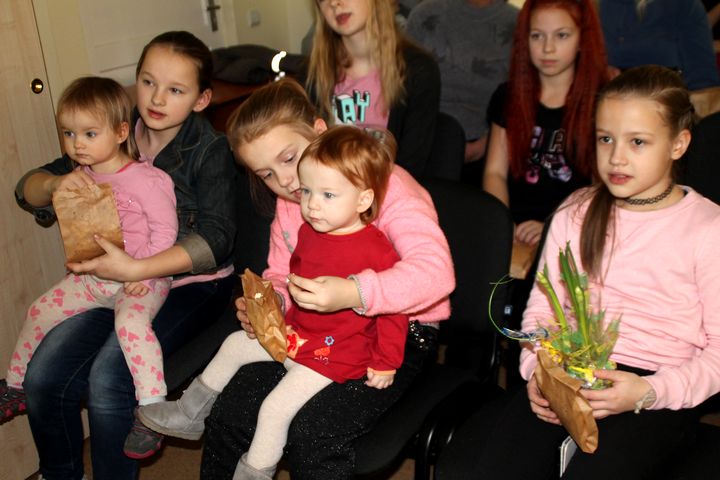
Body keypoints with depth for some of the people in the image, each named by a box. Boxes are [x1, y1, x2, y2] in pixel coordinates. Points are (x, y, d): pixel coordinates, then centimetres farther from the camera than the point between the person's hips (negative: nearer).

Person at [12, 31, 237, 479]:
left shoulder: (209, 148, -11)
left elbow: (216, 239, -21)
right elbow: (27, 189, 8)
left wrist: (135, 269, -32)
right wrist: (56, 183, -17)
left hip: (192, 282, -5)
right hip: (121, 277, 5)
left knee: (107, 379, -24)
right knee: (44, 374, -9)